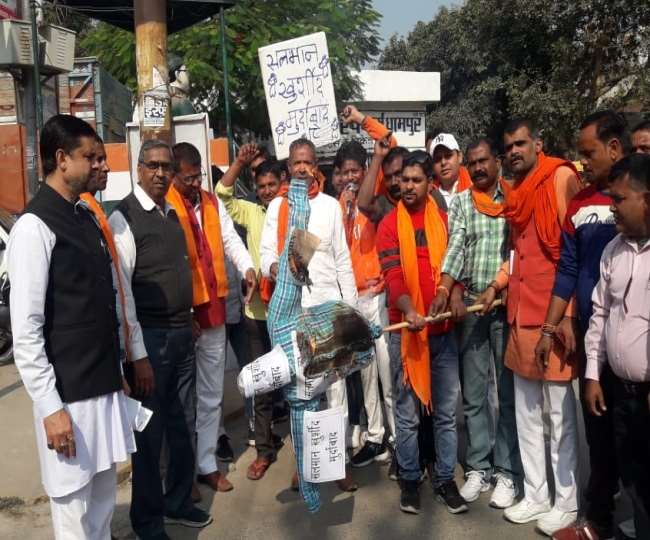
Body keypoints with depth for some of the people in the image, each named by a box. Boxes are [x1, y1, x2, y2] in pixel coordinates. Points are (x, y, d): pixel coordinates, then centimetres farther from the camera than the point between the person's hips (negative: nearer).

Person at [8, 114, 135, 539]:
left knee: (103, 499, 20)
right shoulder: (35, 227, -14)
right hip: (68, 393, -7)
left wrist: (118, 369, 15)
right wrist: (51, 407, -17)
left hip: (105, 383, 8)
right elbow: (26, 330, -17)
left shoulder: (86, 216, 10)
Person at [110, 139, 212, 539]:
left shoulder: (173, 215, 11)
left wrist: (188, 323, 13)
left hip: (183, 333, 7)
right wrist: (137, 355, -17)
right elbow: (120, 291, -15)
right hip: (149, 337, -7)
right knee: (150, 431, 5)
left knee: (182, 425, 18)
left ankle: (178, 502, 37)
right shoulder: (124, 217, -12)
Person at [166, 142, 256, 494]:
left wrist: (247, 268, -14)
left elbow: (230, 238, 6)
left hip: (213, 308, 6)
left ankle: (206, 464, 26)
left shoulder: (212, 203, 10)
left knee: (211, 394, 13)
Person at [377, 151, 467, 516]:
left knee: (447, 410, 9)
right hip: (405, 328, -2)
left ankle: (446, 479, 22)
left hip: (444, 327, 2)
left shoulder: (444, 220, 8)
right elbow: (393, 274, -11)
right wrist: (408, 309, -27)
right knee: (407, 411, 7)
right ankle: (410, 479, 21)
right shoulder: (390, 224, 0)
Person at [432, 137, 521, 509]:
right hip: (470, 303, 2)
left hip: (508, 303, -2)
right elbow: (455, 247, -3)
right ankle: (479, 467, 18)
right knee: (474, 393, 7)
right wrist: (449, 288, -16)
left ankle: (507, 471, 13)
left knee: (509, 391, 3)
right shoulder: (460, 203, 9)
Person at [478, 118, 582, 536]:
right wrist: (497, 285, 10)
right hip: (521, 315, 8)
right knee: (527, 413, 14)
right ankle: (535, 495, 27)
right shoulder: (518, 191, 17)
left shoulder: (562, 178, -8)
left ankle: (566, 502, 19)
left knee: (560, 414, 4)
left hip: (555, 317, -8)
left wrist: (568, 313, -17)